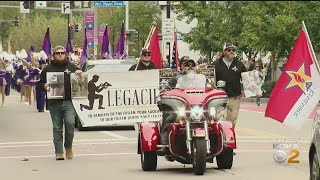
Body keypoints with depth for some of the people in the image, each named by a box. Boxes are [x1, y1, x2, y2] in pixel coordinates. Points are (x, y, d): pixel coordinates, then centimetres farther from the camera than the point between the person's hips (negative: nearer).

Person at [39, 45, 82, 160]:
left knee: (70, 122, -17)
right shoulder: (48, 69, 11)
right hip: (54, 103, 1)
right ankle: (59, 152, 8)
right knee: (57, 128, 2)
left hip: (69, 102, -1)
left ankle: (68, 147, 5)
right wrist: (44, 86, -8)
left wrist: (80, 74, -5)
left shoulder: (71, 67, 13)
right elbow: (41, 82, 14)